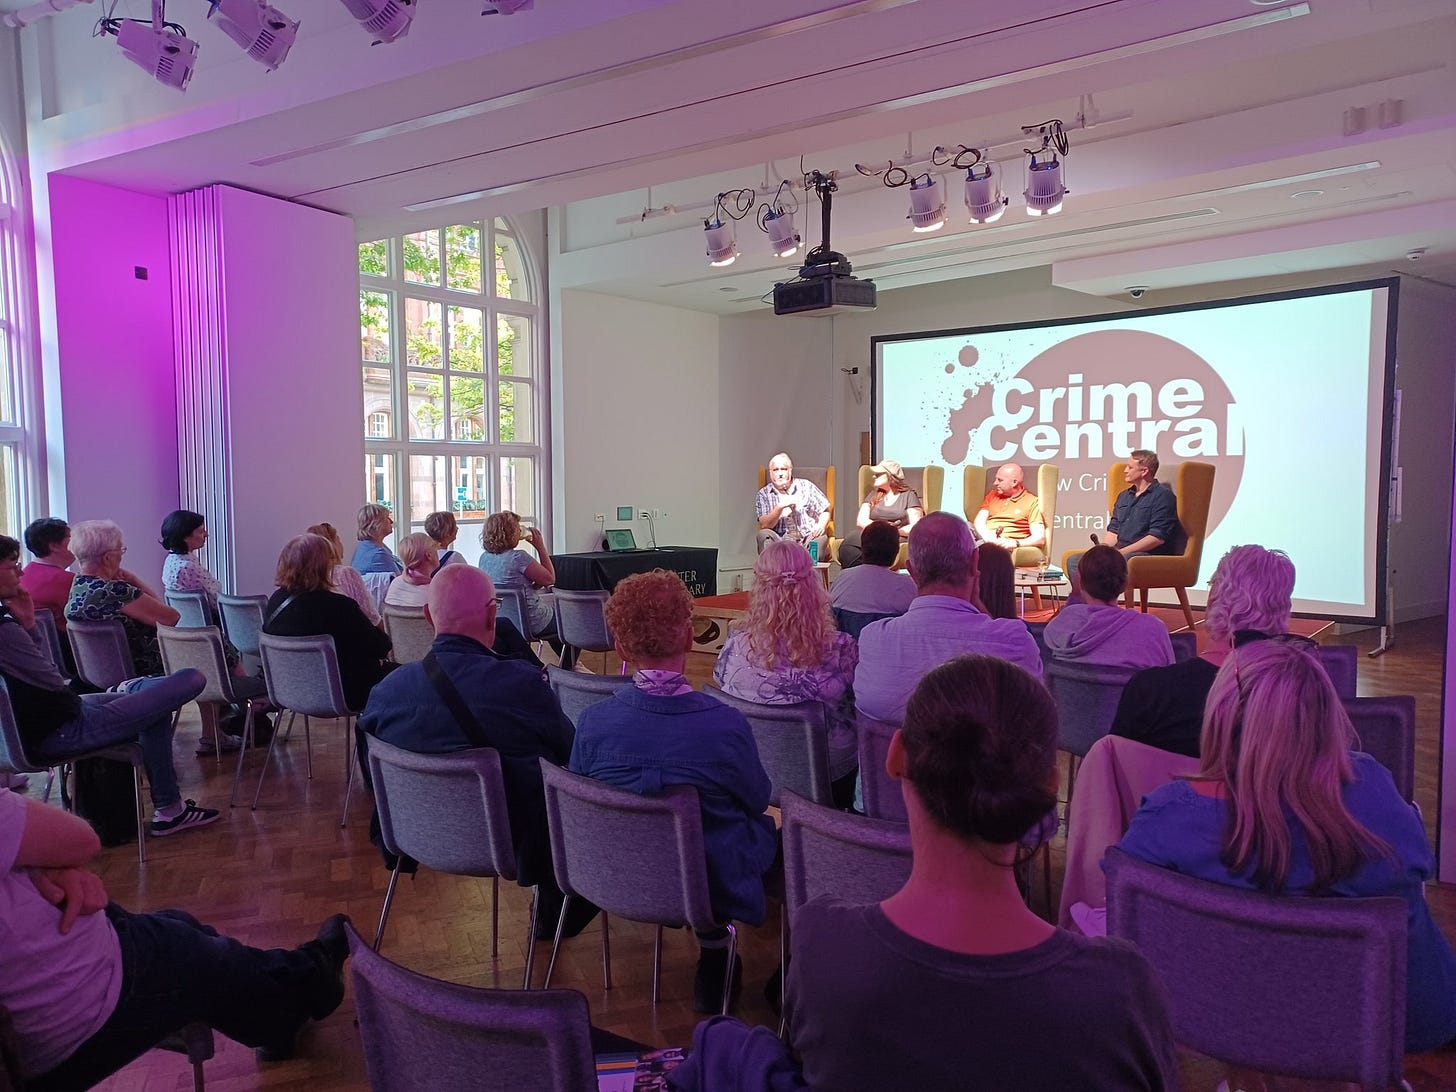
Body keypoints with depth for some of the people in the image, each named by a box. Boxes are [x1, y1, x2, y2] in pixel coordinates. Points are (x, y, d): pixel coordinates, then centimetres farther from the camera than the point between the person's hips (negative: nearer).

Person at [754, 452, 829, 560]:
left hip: (808, 540, 0)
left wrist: (821, 525, -9)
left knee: (821, 538, -32)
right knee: (764, 535, -29)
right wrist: (780, 507, -15)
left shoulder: (806, 486, 12)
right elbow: (764, 526, -2)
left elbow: (825, 511, 14)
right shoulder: (763, 494, 10)